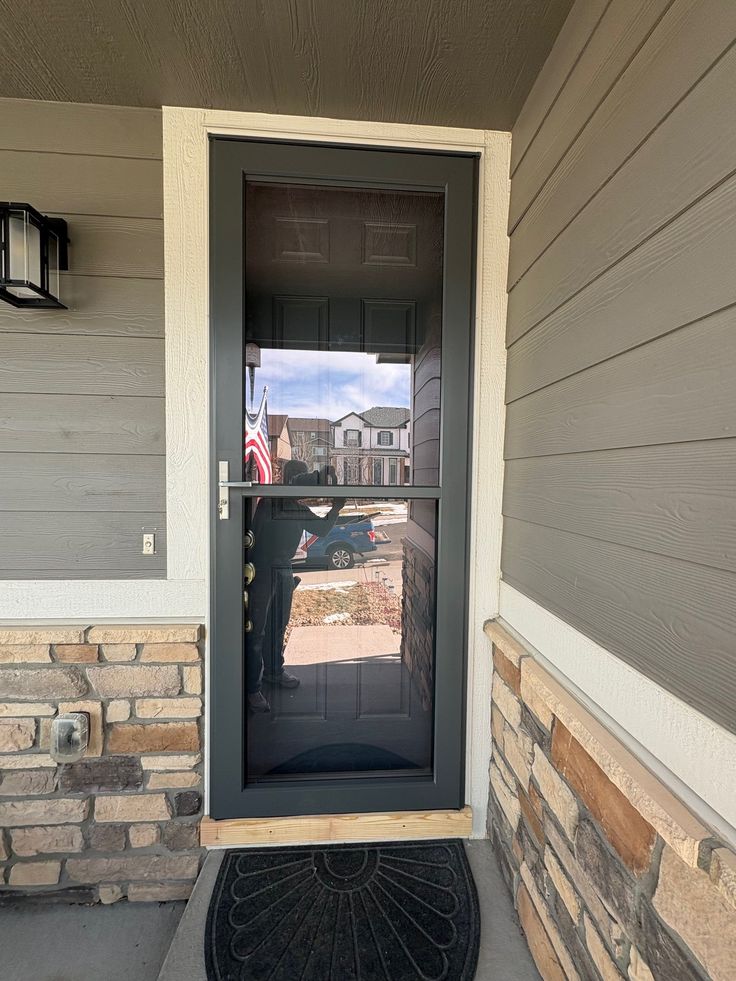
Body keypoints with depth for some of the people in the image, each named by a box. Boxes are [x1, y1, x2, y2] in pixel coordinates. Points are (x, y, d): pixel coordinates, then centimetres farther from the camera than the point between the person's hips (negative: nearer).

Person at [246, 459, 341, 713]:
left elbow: (321, 528, 12)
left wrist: (335, 509, -1)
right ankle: (252, 689, 8)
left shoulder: (300, 509, 10)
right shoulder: (268, 501, -10)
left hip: (284, 570, 7)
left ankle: (273, 670, 38)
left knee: (278, 625, 19)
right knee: (256, 630, -2)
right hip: (261, 569, -7)